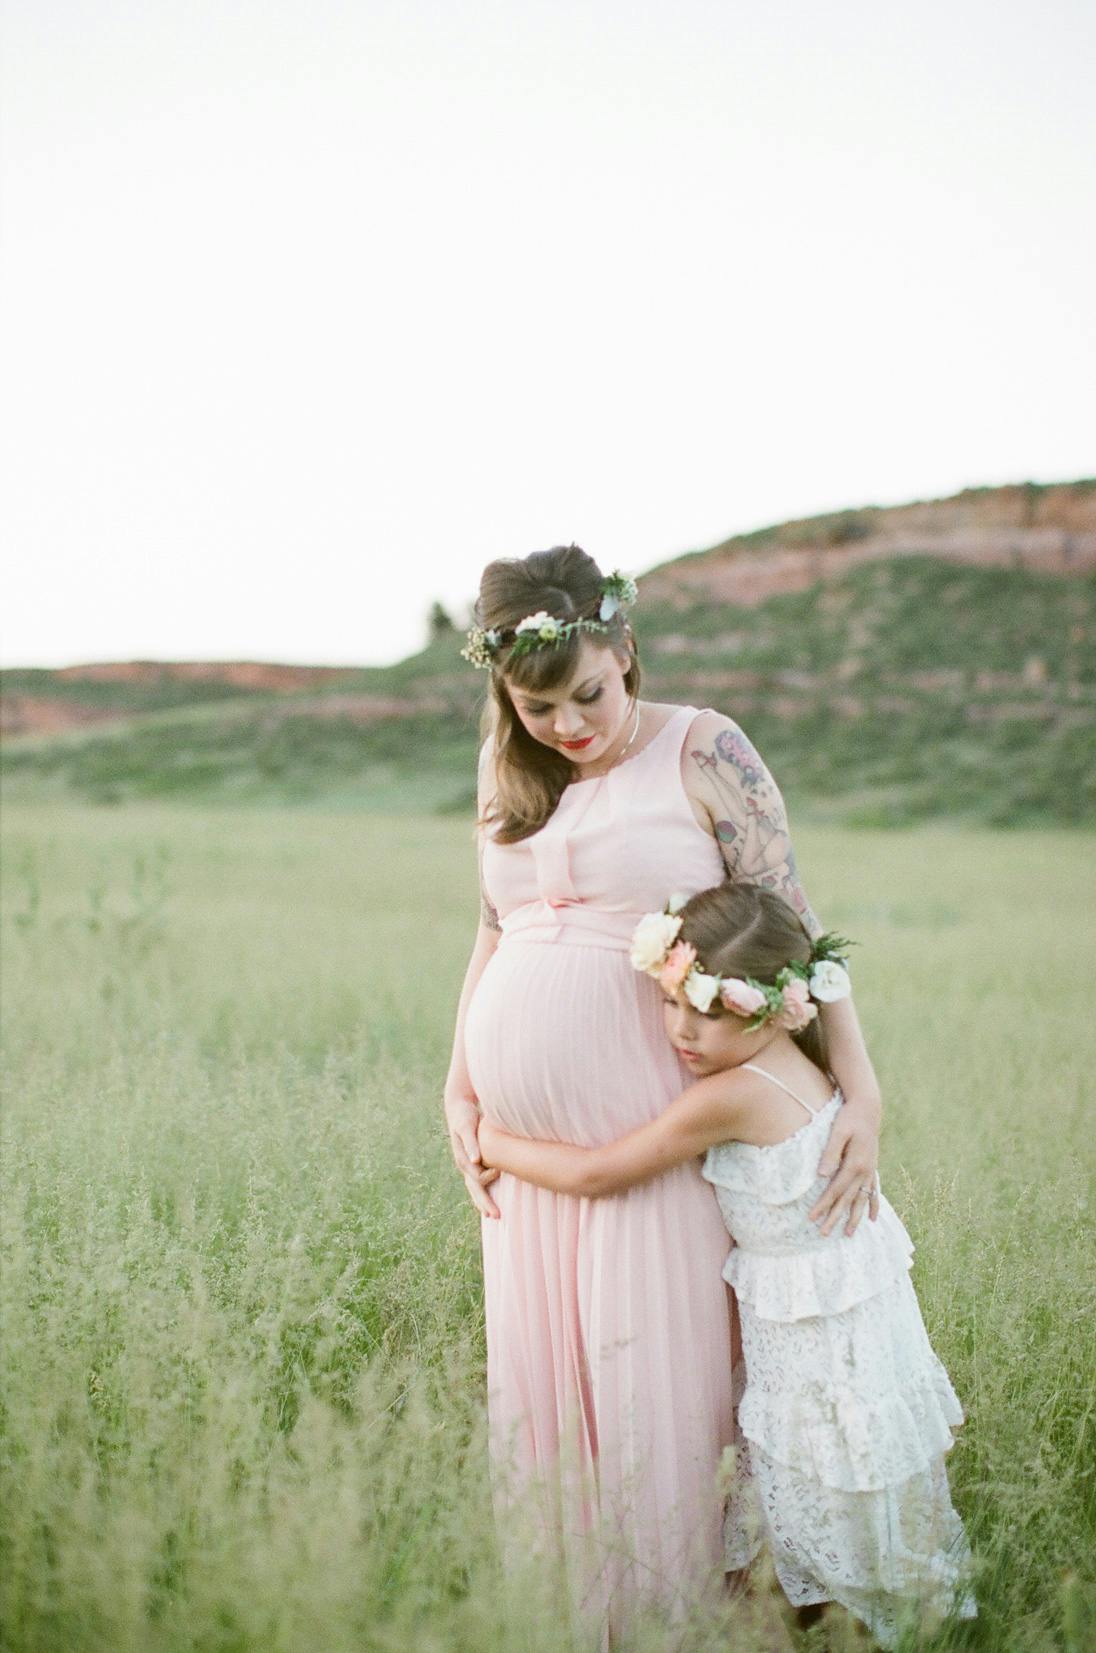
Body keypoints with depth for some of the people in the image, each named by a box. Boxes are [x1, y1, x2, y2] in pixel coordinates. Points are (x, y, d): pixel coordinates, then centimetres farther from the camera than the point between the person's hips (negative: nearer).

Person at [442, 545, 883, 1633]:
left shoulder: (703, 751, -6)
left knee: (649, 1373, -1)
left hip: (649, 1128, -5)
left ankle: (660, 1611, 17)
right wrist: (458, 1091, 11)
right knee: (533, 1373, 11)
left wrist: (861, 1095, -12)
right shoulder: (503, 768, 9)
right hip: (526, 1131, 5)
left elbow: (791, 930, -6)